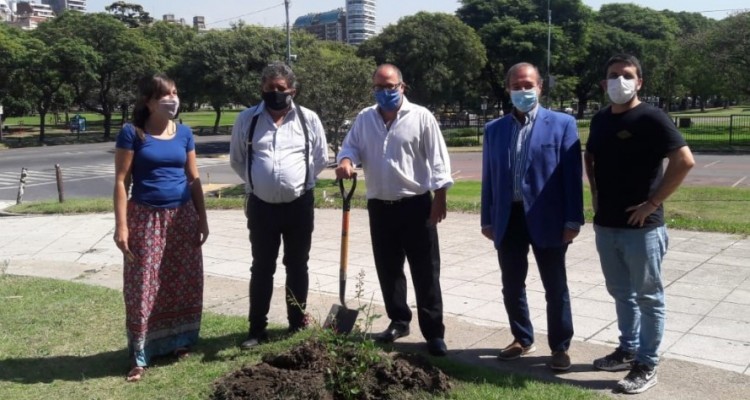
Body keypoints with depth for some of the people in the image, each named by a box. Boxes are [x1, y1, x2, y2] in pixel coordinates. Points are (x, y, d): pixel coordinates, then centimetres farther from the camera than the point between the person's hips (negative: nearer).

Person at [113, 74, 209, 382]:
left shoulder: (184, 133, 5)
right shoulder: (132, 133, -6)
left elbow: (194, 179, 10)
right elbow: (121, 181, -8)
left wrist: (202, 218, 7)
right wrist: (121, 225, -13)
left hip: (182, 217, 4)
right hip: (146, 218, -4)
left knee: (184, 283, 9)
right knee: (143, 287, 0)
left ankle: (180, 341, 26)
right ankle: (140, 356, 10)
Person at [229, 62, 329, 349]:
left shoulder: (308, 119, -1)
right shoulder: (246, 119, 0)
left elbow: (321, 158, 9)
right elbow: (236, 160, 11)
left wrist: (299, 180, 10)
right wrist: (259, 182, 12)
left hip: (299, 205, 0)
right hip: (261, 206, 0)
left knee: (297, 266, 11)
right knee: (262, 268, 7)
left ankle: (298, 324, 25)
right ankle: (257, 328, 18)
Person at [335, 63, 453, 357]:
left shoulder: (421, 117, -6)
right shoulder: (364, 119, 8)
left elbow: (437, 161, -7)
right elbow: (351, 146, 9)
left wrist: (440, 199, -12)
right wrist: (346, 161, -15)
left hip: (416, 206, -4)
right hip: (380, 208, 5)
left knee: (426, 273, 0)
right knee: (388, 270, 14)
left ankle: (434, 333, 7)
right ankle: (398, 321, 30)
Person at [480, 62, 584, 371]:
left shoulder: (562, 124, -2)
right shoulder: (494, 129, 8)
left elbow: (573, 175, -5)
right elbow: (489, 178, 10)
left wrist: (573, 220, -10)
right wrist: (487, 219, 8)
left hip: (546, 219, -3)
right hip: (508, 218, 4)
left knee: (555, 288, 7)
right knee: (512, 286, 13)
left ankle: (560, 347, 23)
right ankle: (522, 339, 32)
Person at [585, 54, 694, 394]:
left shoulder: (651, 118, -12)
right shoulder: (600, 120, 8)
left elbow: (684, 161, -18)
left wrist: (652, 202, -17)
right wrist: (595, 194, 11)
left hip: (641, 226, -7)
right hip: (605, 224, 7)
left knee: (648, 297, 5)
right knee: (621, 292, 18)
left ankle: (647, 365, 15)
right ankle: (628, 349, 33)